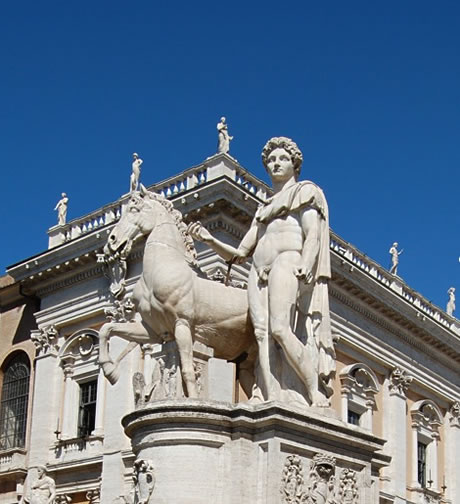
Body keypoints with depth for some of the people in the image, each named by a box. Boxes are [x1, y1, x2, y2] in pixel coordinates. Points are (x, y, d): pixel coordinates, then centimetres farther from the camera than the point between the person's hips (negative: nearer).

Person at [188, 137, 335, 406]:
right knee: (262, 335, -16)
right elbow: (238, 254, 27)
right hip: (258, 271, 5)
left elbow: (313, 235, 0)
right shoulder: (263, 209, 32)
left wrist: (304, 268, -19)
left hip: (287, 262, -5)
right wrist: (209, 239, 10)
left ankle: (318, 393, -24)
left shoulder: (305, 192, 17)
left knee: (279, 328, -26)